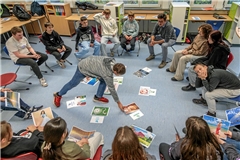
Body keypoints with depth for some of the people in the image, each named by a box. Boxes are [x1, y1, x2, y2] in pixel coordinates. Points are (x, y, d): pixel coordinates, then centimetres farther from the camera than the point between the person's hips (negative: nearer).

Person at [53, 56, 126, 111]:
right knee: (73, 83, 12)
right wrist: (118, 103, -14)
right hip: (83, 68, -7)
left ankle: (98, 97, 18)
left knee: (104, 80, 2)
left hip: (89, 62, 7)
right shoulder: (108, 74, -35)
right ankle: (58, 95, 36)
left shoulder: (112, 61, -17)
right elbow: (111, 88, -25)